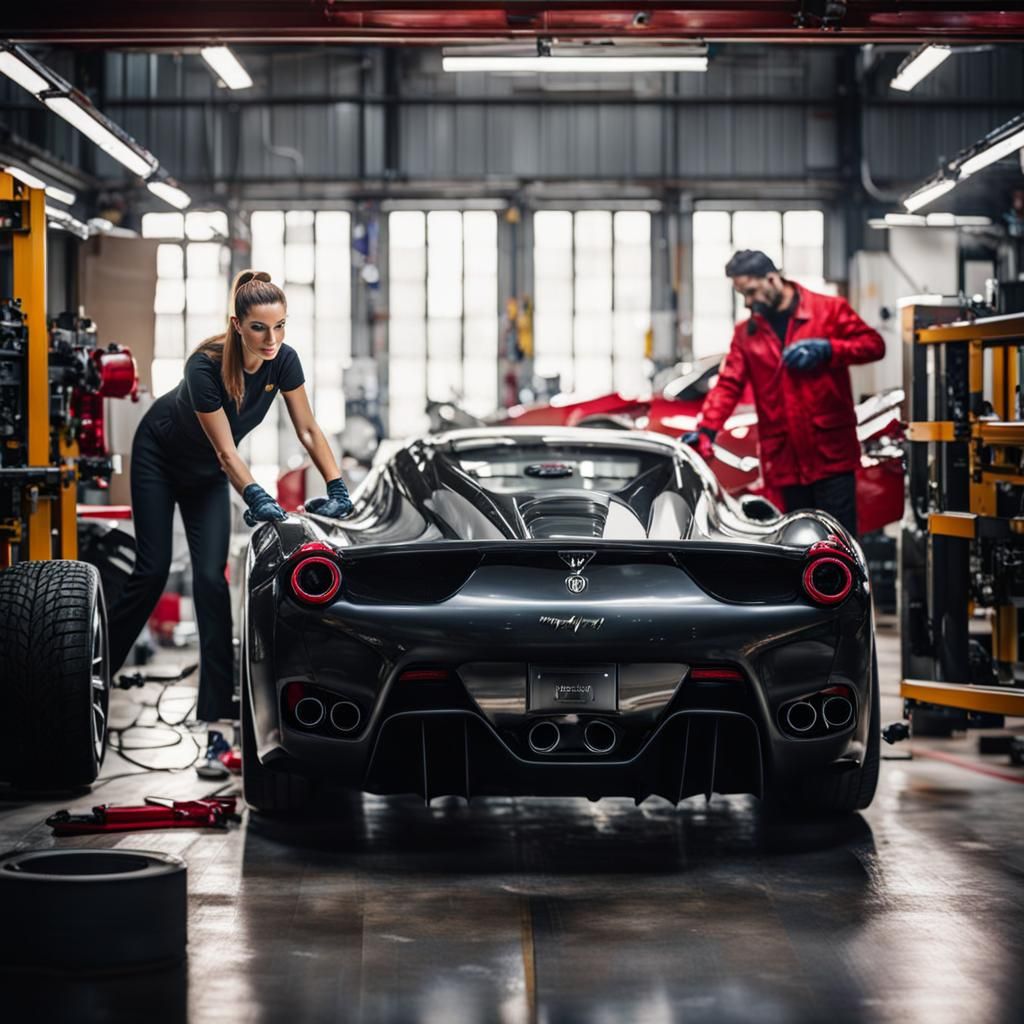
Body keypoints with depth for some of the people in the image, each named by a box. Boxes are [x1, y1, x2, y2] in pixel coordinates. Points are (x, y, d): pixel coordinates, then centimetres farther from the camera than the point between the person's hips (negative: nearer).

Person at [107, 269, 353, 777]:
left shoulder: (283, 360, -22)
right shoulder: (206, 366, -36)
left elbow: (308, 429, -14)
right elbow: (225, 450, -33)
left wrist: (337, 488, -25)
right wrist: (257, 499, -46)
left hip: (207, 471, 4)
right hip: (159, 454, -4)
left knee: (211, 577, -8)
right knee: (152, 570, -5)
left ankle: (218, 714, -14)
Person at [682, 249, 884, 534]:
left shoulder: (829, 310, 2)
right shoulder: (746, 333, 12)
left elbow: (873, 344, -1)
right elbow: (728, 385, 5)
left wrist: (827, 349, -16)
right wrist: (706, 428, -10)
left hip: (831, 454, -4)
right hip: (786, 460, 4)